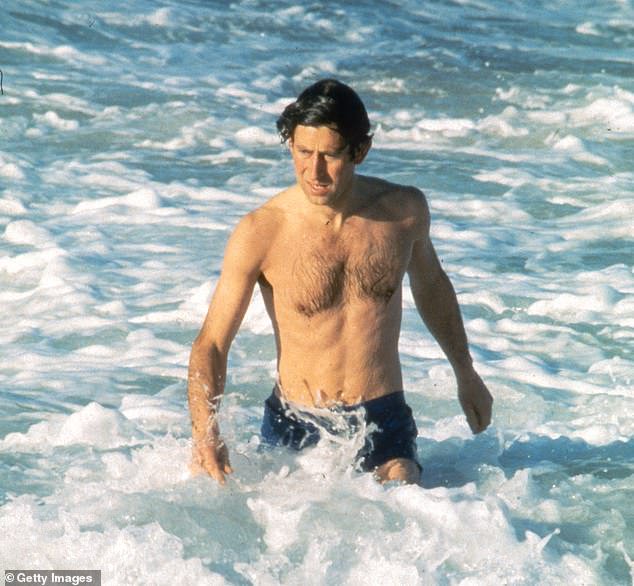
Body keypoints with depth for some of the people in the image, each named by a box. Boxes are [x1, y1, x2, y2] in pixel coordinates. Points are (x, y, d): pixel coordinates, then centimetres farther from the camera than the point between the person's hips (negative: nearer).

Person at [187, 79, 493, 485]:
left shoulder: (404, 211, -3)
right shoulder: (260, 233, -12)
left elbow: (431, 284, 19)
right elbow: (211, 343, -10)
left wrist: (466, 375, 29)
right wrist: (205, 435, -26)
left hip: (383, 422, 1)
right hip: (295, 425, -1)